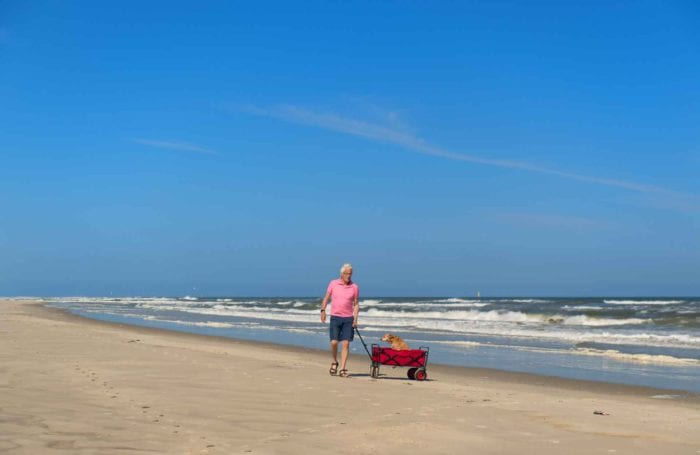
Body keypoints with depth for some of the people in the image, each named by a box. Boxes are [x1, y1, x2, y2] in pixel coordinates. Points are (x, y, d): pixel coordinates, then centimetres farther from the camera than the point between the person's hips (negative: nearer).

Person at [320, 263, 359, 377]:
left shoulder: (354, 287, 2)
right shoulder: (333, 284, 2)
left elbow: (356, 304, 5)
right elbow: (326, 298, 8)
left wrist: (355, 318, -6)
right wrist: (323, 310, -5)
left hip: (348, 318, 0)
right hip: (335, 317, 0)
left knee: (346, 343, -5)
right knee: (334, 342, -6)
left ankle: (342, 369, -3)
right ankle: (334, 362, 20)